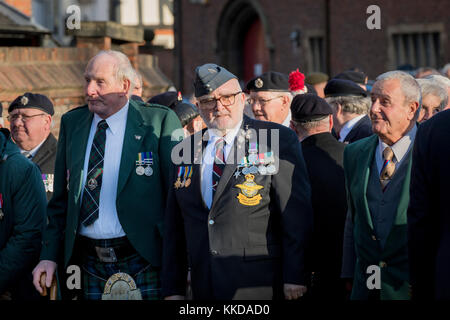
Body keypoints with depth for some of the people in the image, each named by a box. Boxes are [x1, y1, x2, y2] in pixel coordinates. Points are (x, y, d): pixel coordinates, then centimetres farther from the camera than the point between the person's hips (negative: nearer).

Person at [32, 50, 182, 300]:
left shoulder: (160, 121, -5)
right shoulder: (71, 123, 10)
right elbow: (61, 198, 14)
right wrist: (50, 255, 6)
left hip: (143, 261, -4)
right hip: (91, 265, 4)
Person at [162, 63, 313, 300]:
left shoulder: (278, 140, -1)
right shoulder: (185, 152, 13)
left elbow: (297, 213, -6)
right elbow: (174, 227, 15)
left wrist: (295, 277, -11)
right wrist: (172, 289, 10)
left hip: (260, 284, -4)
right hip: (204, 286, 4)